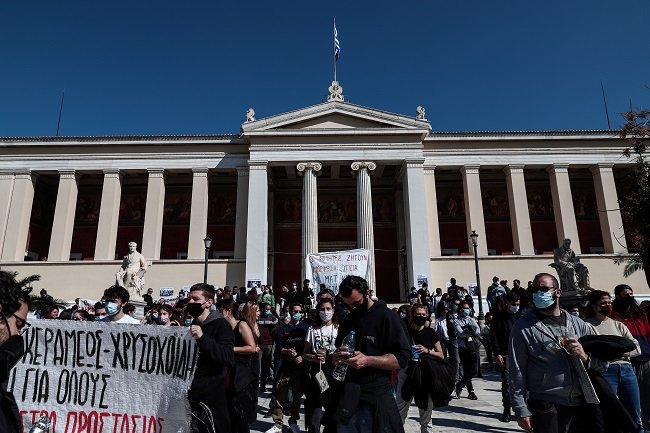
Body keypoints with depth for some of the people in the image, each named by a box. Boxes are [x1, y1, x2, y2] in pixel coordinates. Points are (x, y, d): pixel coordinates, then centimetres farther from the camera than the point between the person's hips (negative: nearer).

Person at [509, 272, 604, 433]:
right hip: (546, 410, -3)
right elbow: (516, 372, -5)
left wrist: (585, 358, -11)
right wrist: (521, 410, -10)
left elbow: (602, 362, 11)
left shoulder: (579, 324, 9)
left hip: (584, 406, 4)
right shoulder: (523, 327, -3)